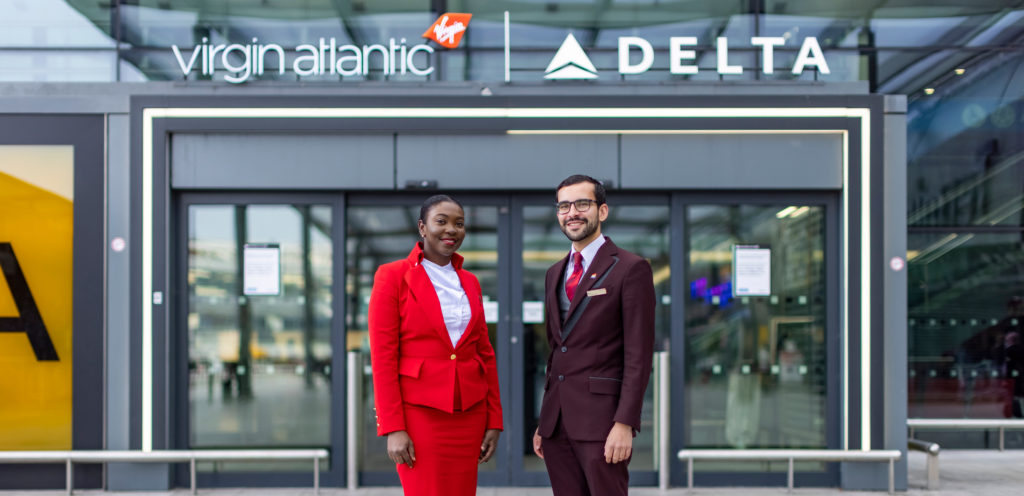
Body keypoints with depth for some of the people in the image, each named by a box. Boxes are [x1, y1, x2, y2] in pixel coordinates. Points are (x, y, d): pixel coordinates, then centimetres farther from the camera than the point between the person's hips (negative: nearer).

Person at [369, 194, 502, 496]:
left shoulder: (469, 282, 12)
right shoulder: (393, 276, -4)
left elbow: (485, 353, 14)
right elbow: (383, 357, -8)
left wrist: (494, 421, 8)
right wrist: (393, 429, -14)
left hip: (468, 413, 5)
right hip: (419, 412, -5)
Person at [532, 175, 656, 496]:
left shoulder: (631, 269, -4)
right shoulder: (555, 274, 18)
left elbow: (638, 356, -10)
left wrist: (625, 424, -17)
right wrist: (543, 421, 16)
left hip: (602, 420, -6)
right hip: (558, 422, 7)